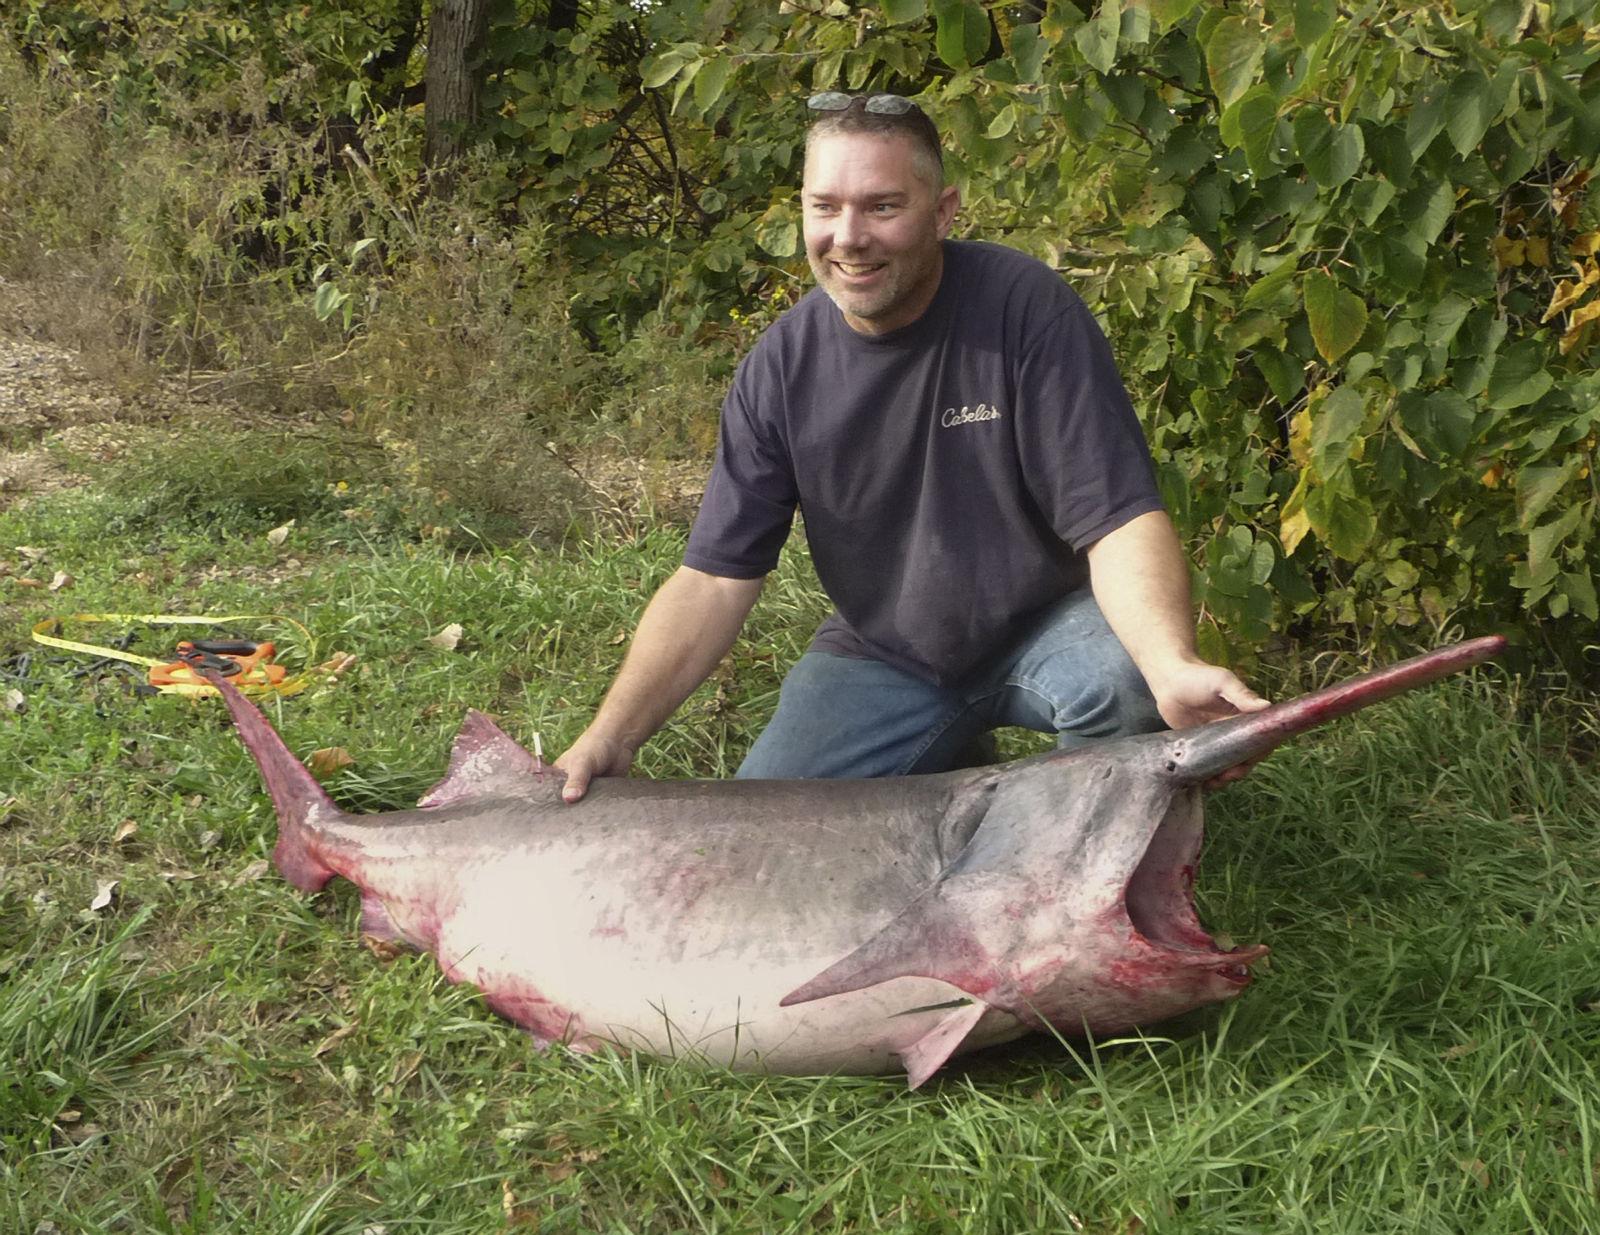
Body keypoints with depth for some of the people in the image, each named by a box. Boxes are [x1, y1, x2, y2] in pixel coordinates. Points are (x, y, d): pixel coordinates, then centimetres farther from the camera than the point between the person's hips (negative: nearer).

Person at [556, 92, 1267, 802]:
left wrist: (1174, 666, -42)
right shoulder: (781, 367, -9)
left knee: (1125, 680, -35)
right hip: (884, 657, 3)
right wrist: (613, 735, -19)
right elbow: (713, 579, -7)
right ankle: (944, 772, 18)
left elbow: (1120, 521, -23)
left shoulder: (1023, 308, -19)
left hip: (1044, 628, -3)